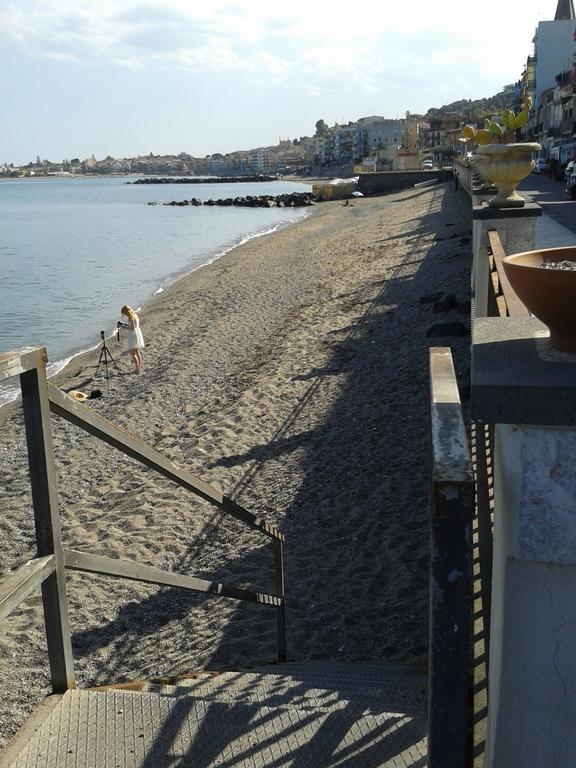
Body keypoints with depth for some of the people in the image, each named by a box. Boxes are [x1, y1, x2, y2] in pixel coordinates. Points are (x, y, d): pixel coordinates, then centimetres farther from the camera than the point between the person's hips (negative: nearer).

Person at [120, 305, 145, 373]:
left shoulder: (131, 317, -18)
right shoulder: (135, 315, 9)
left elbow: (133, 328, -21)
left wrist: (125, 327, -10)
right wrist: (127, 325, 12)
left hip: (133, 336, -10)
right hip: (138, 334, 10)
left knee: (133, 353, -6)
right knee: (137, 352, 19)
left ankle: (138, 369, -10)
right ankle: (140, 367, 25)